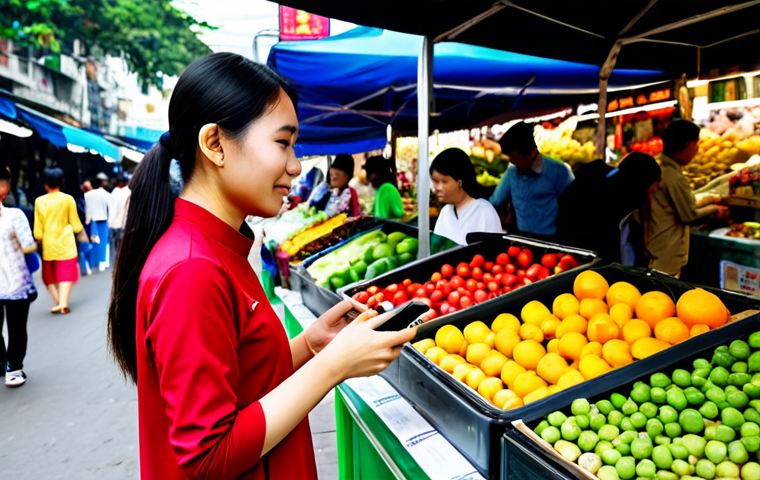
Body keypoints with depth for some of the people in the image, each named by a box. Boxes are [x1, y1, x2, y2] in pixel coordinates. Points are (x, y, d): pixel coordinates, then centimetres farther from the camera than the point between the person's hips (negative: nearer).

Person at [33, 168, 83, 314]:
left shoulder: (39, 201, 0)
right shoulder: (68, 199, -3)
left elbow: (38, 231, -1)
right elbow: (76, 226, 0)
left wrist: (39, 239, 16)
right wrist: (79, 227, 21)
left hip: (48, 245, 1)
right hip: (66, 244, -1)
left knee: (49, 275, 14)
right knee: (66, 273, 1)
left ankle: (57, 302, 4)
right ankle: (63, 303, -13)